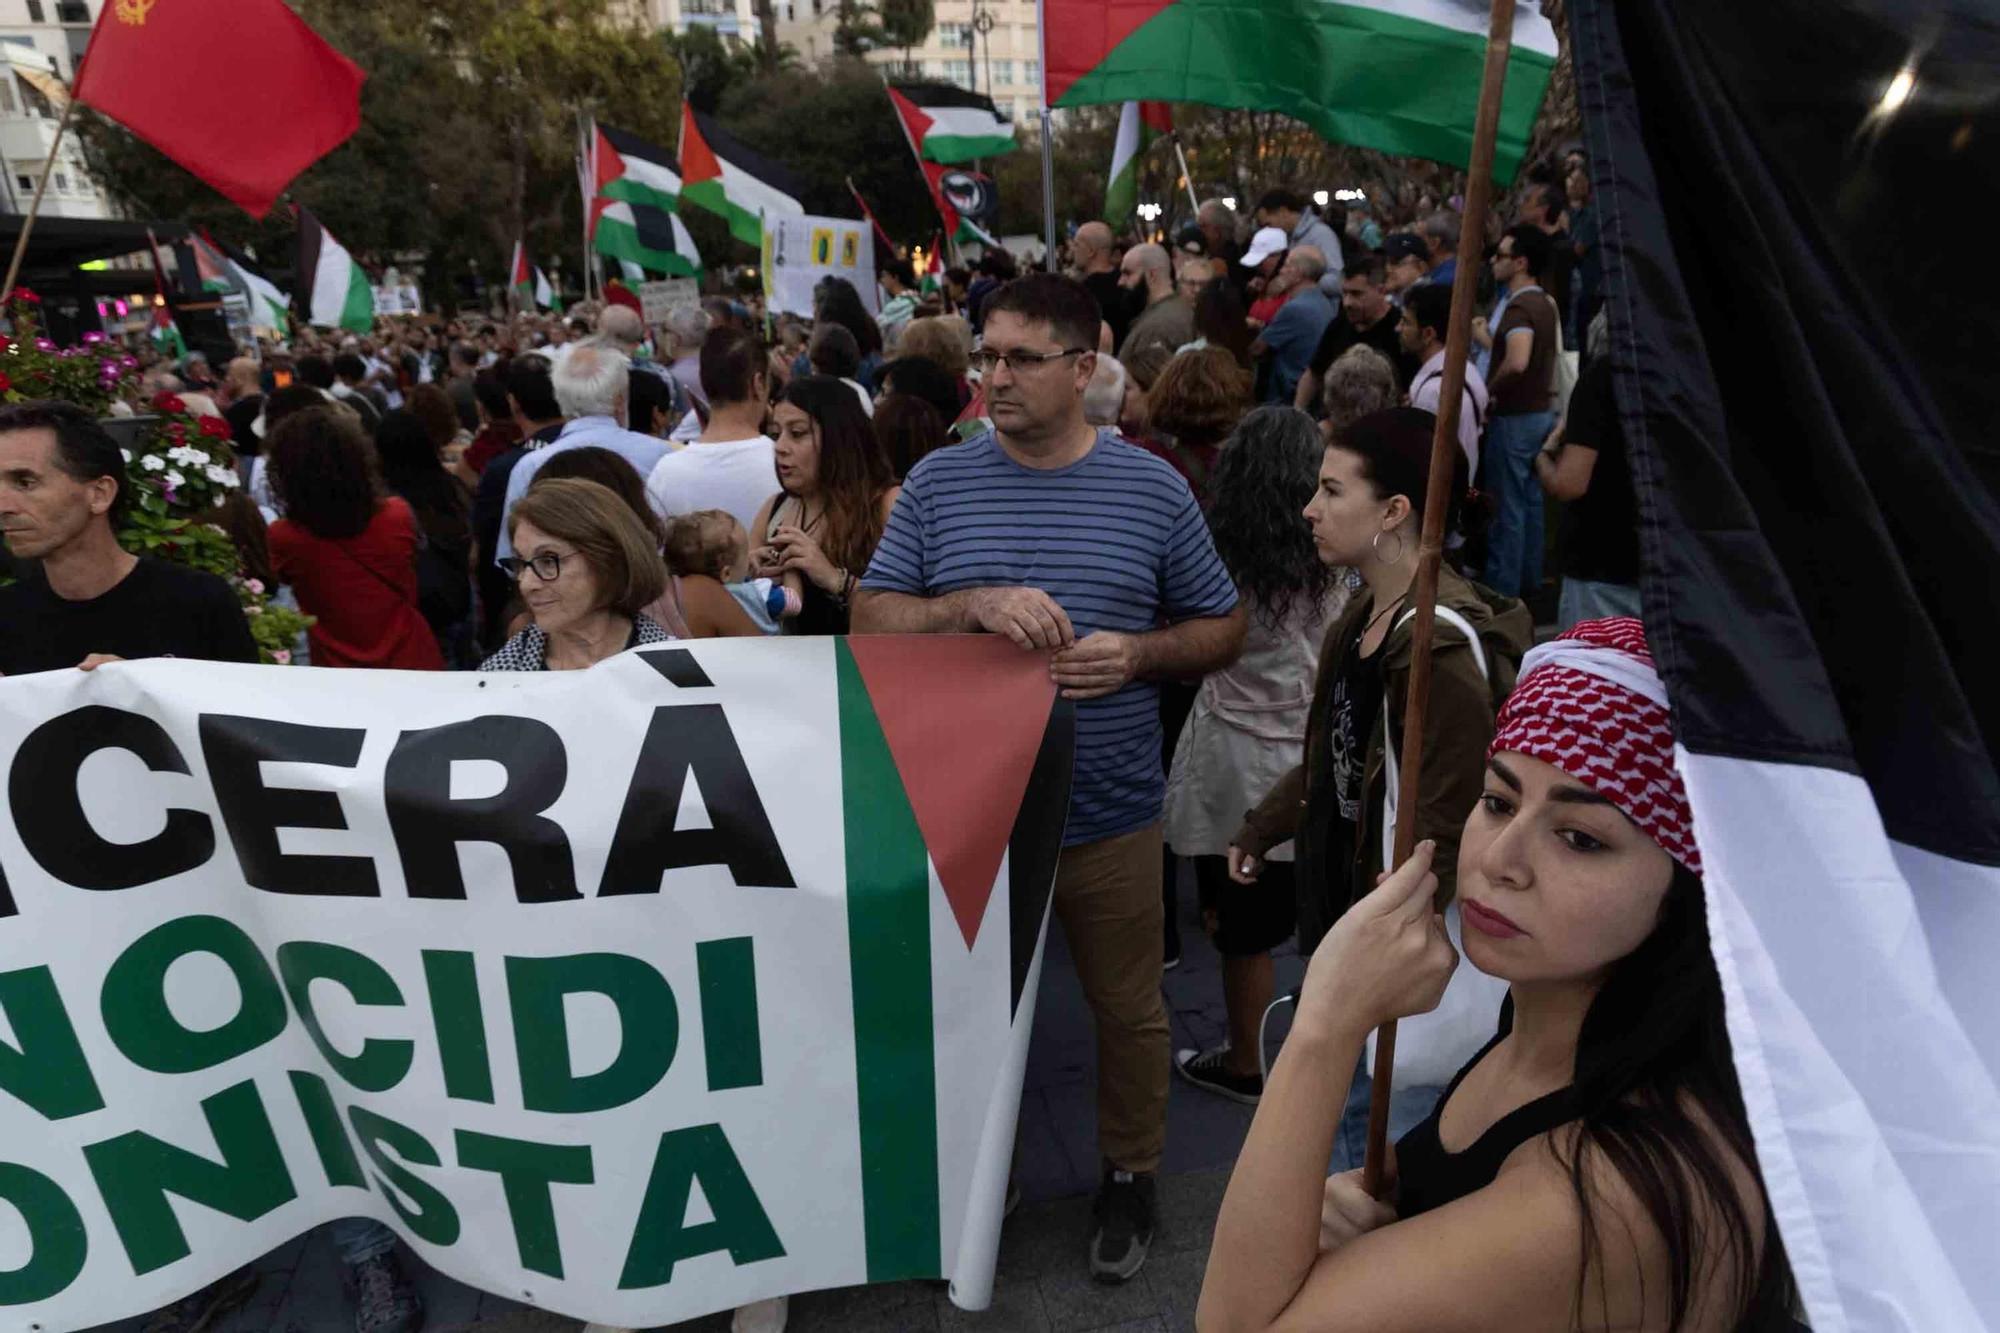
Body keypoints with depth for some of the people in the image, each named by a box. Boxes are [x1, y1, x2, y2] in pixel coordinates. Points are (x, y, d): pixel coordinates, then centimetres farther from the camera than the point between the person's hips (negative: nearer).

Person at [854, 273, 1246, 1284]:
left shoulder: (1152, 488, -3)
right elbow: (870, 620, -5)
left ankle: (1130, 1175, 42)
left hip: (1110, 816, 0)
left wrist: (1138, 653, -17)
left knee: (1128, 1008, 16)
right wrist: (975, 605, -22)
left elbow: (1221, 628, 3)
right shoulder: (937, 483, -2)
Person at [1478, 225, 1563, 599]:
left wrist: (1489, 389, -22)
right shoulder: (1544, 302, 9)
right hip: (1541, 410, 10)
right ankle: (1528, 578, 27)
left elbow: (1517, 362, -38)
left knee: (1507, 506, -1)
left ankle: (1501, 586, 7)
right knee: (1531, 499, 17)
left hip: (1516, 415, -10)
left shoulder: (1519, 308, -22)